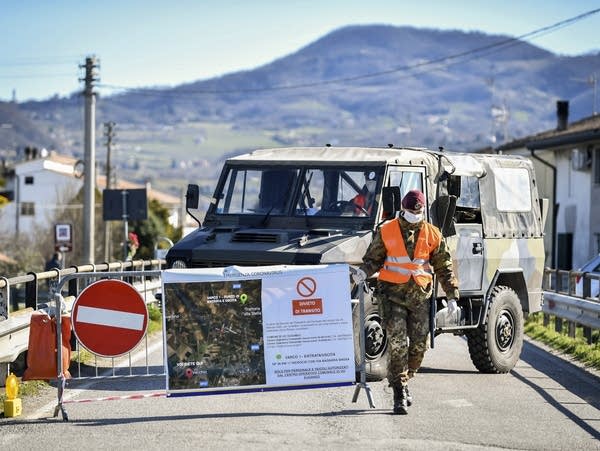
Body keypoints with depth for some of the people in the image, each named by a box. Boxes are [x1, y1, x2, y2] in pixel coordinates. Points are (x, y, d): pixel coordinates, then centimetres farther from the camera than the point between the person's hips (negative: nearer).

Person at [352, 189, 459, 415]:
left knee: (419, 344, 4)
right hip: (393, 292, -3)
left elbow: (444, 267, 10)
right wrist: (363, 272, -14)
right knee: (397, 343, -10)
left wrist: (452, 296, 6)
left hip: (420, 294, 3)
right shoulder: (386, 231, 1)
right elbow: (373, 258, 7)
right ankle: (399, 393, -6)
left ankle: (403, 380, 26)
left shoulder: (432, 234, 6)